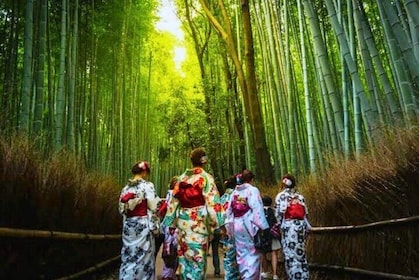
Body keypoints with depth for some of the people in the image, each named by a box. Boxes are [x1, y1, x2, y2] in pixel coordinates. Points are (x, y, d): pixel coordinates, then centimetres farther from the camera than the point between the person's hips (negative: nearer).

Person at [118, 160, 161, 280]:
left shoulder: (126, 187, 8)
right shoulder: (147, 185, -10)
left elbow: (121, 209, 10)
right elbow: (152, 208, -13)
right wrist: (155, 227, -6)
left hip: (128, 225, 6)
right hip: (143, 225, -5)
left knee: (128, 255, 12)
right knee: (143, 256, 6)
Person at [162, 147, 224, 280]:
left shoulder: (182, 178, 6)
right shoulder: (206, 177, -8)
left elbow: (174, 201, 7)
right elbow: (212, 202, -13)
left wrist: (171, 222, 14)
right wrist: (215, 224, -8)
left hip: (183, 220, 4)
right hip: (199, 221, -4)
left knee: (184, 255, 14)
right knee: (198, 256, 5)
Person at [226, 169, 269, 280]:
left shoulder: (234, 192, 11)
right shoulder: (253, 190, -5)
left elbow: (229, 211, 11)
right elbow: (257, 210, -13)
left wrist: (230, 227, 16)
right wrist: (264, 227, -11)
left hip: (236, 225, 5)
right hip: (249, 225, -5)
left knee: (241, 253, 12)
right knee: (253, 253, 3)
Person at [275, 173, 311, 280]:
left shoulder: (280, 195, -4)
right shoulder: (300, 196, 9)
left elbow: (278, 214, -7)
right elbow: (305, 213, 9)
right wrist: (307, 227, 17)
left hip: (288, 227, -5)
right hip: (300, 225, 5)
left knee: (291, 254, 1)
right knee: (300, 253, 13)